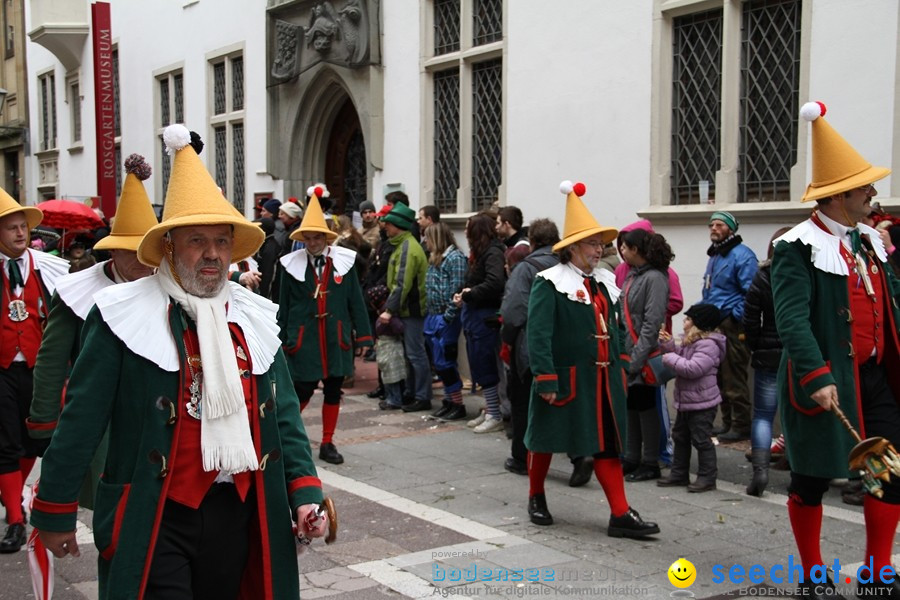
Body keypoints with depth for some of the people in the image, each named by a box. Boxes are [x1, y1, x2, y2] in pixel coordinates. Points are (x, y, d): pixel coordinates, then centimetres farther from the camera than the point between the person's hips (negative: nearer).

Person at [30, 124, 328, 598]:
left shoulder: (253, 318, 6)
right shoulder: (124, 317, -8)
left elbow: (284, 415, 7)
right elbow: (81, 419, -6)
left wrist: (305, 492, -3)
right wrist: (55, 511, -3)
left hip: (237, 511, 5)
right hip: (154, 518, -5)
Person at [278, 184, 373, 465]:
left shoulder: (344, 261, 2)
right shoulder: (292, 265, 0)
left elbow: (356, 301, 4)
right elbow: (284, 306, 3)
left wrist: (362, 335, 2)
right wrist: (281, 341, 1)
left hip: (337, 338, 2)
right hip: (304, 339, -2)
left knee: (333, 392, 8)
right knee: (303, 391, -3)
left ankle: (327, 443, 21)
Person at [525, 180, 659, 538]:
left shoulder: (605, 282, 11)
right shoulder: (550, 284, -12)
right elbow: (538, 334, -18)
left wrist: (620, 368, 13)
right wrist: (546, 379, -22)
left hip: (602, 378, 6)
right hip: (565, 378, -6)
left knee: (608, 442, 4)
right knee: (546, 439, 10)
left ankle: (620, 515, 4)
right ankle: (536, 497, 30)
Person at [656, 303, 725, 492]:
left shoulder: (708, 345, -20)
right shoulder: (690, 342, 12)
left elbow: (693, 368, -30)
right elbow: (681, 361, 22)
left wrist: (671, 359, -20)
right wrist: (668, 345, 9)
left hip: (702, 403, -11)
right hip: (685, 401, 11)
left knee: (701, 440, -3)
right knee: (680, 437, 17)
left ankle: (707, 477, 7)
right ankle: (679, 474, 27)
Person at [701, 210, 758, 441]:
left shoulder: (741, 255, -11)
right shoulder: (714, 255, 19)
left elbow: (751, 293, -17)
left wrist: (742, 323, -18)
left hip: (732, 326, -9)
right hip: (714, 325, 9)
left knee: (734, 380, -5)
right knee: (720, 377, 13)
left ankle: (741, 426, 4)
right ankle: (727, 422, 22)